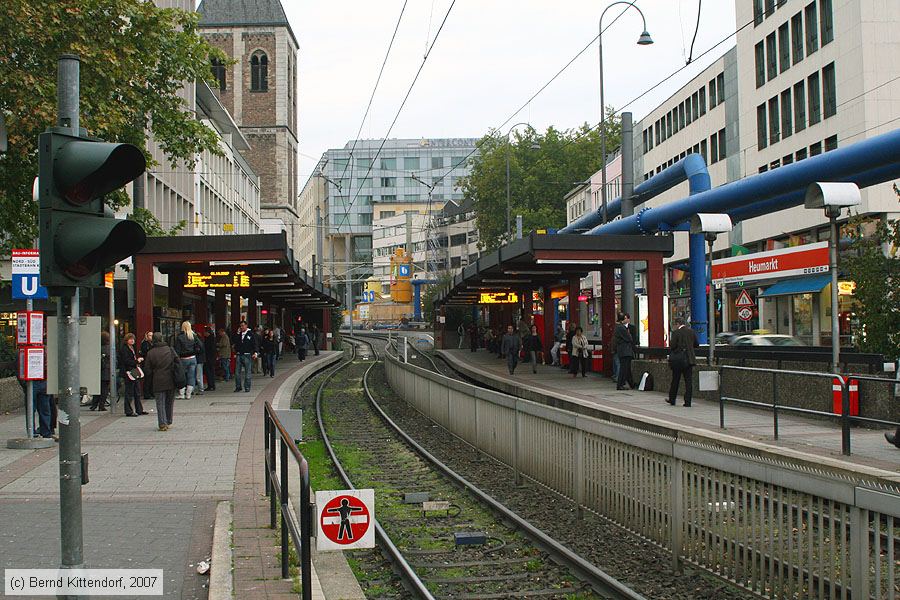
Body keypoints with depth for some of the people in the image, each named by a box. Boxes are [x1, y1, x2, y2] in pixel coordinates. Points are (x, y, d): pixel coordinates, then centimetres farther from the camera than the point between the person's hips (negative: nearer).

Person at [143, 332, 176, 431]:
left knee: (160, 403, 2)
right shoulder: (170, 349, 1)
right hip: (171, 381, 2)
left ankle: (162, 424, -7)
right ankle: (168, 422, 21)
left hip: (158, 383, -2)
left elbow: (147, 370, 0)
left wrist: (150, 382, 12)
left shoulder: (150, 353, -3)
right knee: (169, 402, 14)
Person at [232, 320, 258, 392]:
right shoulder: (238, 334, 13)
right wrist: (237, 333, -2)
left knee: (247, 372, 0)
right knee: (237, 372, 1)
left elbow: (255, 344, -1)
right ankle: (238, 386, 9)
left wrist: (255, 352, -13)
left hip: (247, 355, -4)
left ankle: (247, 387, 5)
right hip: (239, 355, 4)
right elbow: (233, 342, 2)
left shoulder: (251, 334, 2)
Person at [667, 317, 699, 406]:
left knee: (675, 380, 10)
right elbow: (696, 344, 8)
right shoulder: (692, 331, 2)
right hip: (689, 359, 3)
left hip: (678, 359, -3)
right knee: (688, 380, 4)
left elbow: (672, 346, -14)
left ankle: (672, 399, 20)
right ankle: (688, 401, 1)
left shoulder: (676, 332, -12)